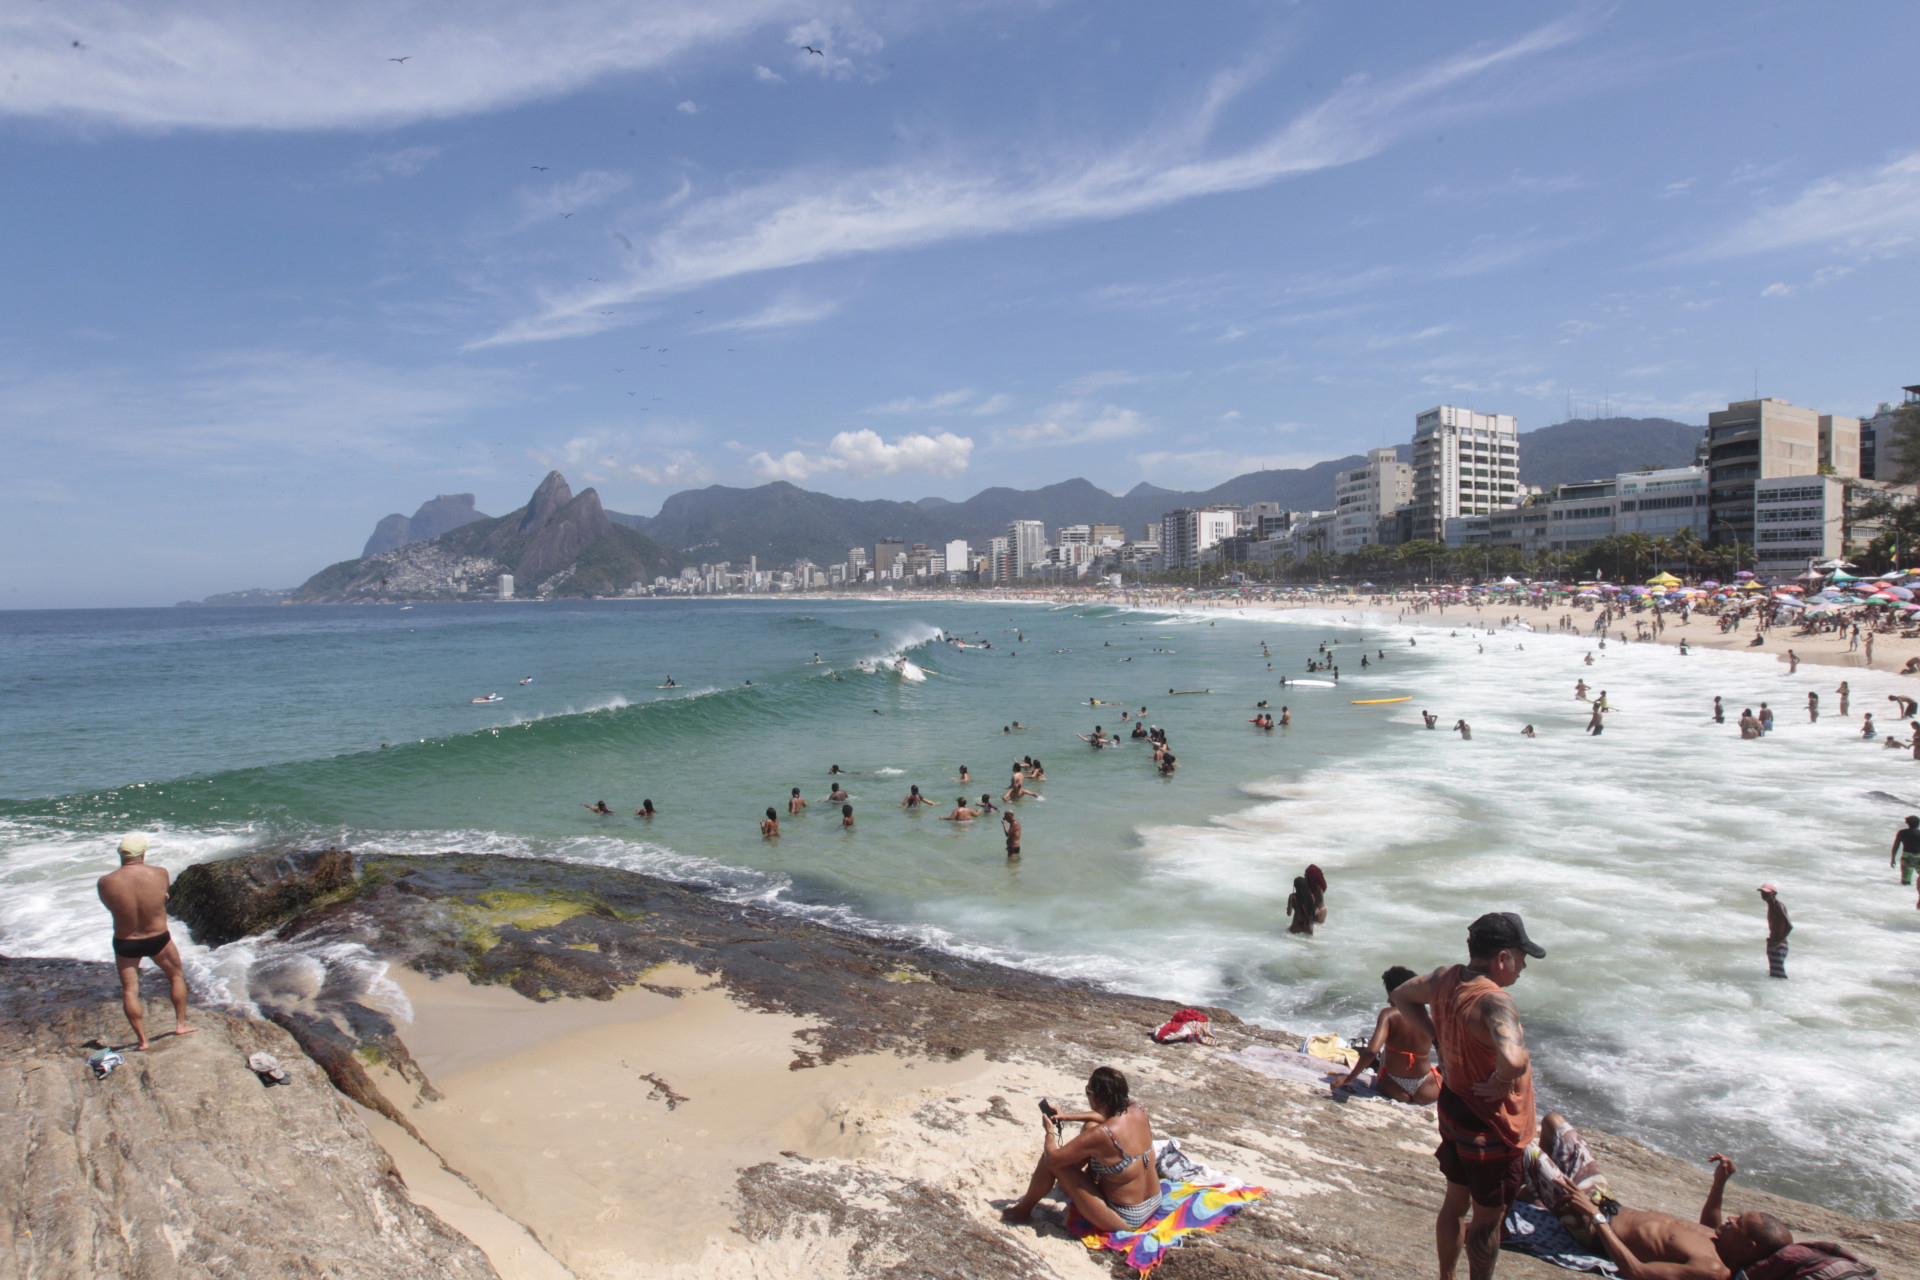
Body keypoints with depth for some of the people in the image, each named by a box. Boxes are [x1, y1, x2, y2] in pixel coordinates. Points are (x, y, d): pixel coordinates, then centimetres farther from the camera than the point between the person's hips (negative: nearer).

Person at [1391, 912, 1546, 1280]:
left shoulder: (1445, 979, -7)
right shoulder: (1494, 1001, -32)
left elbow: (1402, 995, 12)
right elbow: (1513, 1058, -50)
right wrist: (1503, 1081, -29)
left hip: (1453, 1109, 8)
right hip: (1491, 1127, -8)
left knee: (1455, 1203, 26)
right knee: (1488, 1218, 15)